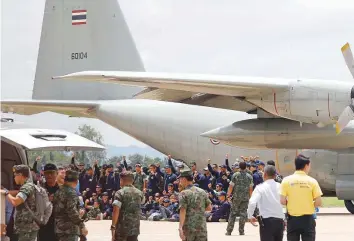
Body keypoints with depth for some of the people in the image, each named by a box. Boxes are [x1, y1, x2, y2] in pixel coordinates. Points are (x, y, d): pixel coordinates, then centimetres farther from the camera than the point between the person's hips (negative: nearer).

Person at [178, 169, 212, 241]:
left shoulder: (183, 194, -6)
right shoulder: (202, 192, 9)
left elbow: (183, 211, -16)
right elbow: (209, 208, 12)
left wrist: (180, 227, -21)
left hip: (189, 227, -3)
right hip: (202, 227, 3)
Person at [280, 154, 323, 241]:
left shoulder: (287, 180, -4)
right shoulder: (312, 181, -6)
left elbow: (282, 201, -7)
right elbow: (318, 202, -8)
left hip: (292, 219, 1)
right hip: (307, 219, -1)